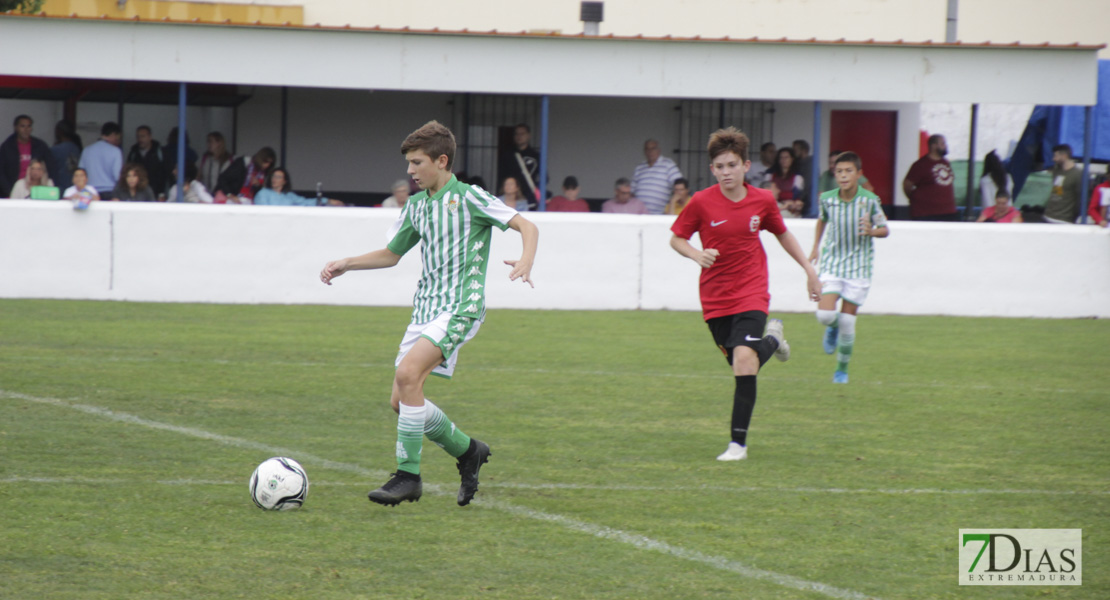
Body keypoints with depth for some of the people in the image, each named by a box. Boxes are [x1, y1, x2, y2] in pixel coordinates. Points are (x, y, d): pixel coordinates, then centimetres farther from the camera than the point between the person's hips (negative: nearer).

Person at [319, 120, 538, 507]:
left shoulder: (469, 197, -5)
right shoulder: (416, 207, 16)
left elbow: (526, 226, -10)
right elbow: (391, 254, 28)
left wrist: (526, 261, -29)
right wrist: (345, 265, 16)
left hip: (460, 306, -8)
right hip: (425, 307, 8)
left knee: (407, 375, -25)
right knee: (401, 401, 2)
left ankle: (408, 476, -20)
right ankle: (467, 451, 22)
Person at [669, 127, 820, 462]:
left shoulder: (763, 200, -3)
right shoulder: (701, 202, -9)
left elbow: (782, 234, 15)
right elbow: (676, 239, 1)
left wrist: (808, 269, 18)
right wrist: (697, 255, -20)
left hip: (751, 293, -1)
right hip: (715, 296, 1)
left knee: (744, 357, -22)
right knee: (742, 364, 12)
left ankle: (738, 443, -16)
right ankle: (772, 340, 50)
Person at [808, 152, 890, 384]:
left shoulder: (869, 200, -12)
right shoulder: (827, 199, -5)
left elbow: (885, 230, 0)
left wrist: (871, 231, -21)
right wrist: (816, 247, 14)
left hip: (858, 267, -2)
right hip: (832, 263, 2)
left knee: (847, 322, 0)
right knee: (825, 315, -15)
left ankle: (842, 369, 19)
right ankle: (832, 329, 24)